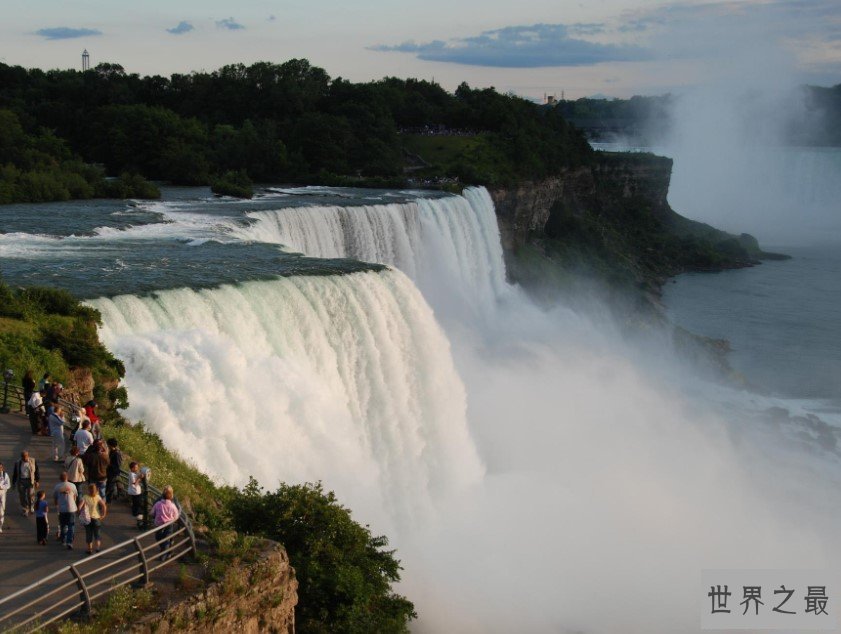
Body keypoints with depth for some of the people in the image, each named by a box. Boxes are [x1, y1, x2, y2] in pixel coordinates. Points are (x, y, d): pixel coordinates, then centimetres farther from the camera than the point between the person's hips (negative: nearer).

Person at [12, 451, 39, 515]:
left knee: (30, 495, -3)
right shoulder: (18, 463, -1)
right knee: (22, 496, 3)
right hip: (21, 481, 1)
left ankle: (31, 507, 25)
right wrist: (13, 483, 9)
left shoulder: (33, 461, -4)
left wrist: (37, 481, 2)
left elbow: (36, 472, 3)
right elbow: (15, 473, 7)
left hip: (30, 481, -1)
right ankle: (25, 510, 17)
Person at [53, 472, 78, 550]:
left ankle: (63, 540, 34)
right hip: (71, 508, -2)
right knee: (71, 526, 1)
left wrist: (56, 505, 28)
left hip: (62, 509, 2)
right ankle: (69, 542, -10)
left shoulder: (57, 487, -5)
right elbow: (75, 496, 9)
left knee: (62, 525, 20)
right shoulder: (72, 486, -5)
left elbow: (54, 498, 7)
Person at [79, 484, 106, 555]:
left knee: (89, 534, 11)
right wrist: (103, 514, -5)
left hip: (87, 518, 0)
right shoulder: (98, 497, -5)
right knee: (97, 534, 13)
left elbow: (80, 506, -19)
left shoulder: (85, 497, -7)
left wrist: (80, 514, -4)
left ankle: (90, 549, 15)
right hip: (96, 518, 1)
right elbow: (104, 506, -14)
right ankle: (98, 548, 3)